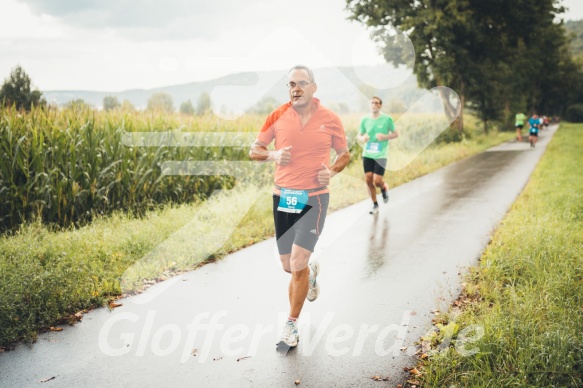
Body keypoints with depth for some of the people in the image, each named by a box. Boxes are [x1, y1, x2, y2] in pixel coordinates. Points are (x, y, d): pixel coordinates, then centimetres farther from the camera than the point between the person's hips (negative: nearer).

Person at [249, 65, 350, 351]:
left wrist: (332, 171, -10)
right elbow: (254, 150, 7)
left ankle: (291, 326, 7)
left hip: (314, 198, -3)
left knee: (298, 264, -11)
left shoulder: (330, 120, -3)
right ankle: (311, 270, 49)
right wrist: (273, 155, -15)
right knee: (288, 266, 12)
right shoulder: (277, 116, -1)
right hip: (282, 197, 3)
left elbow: (344, 154, 11)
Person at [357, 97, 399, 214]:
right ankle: (375, 205, 21)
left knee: (377, 181, -9)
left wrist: (385, 137, -15)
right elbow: (359, 135, 12)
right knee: (368, 180, 1)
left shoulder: (387, 119, -5)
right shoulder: (365, 119, 2)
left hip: (381, 155, -3)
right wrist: (362, 138, -11)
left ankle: (384, 188, 29)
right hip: (367, 154, 3)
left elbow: (396, 134, 3)